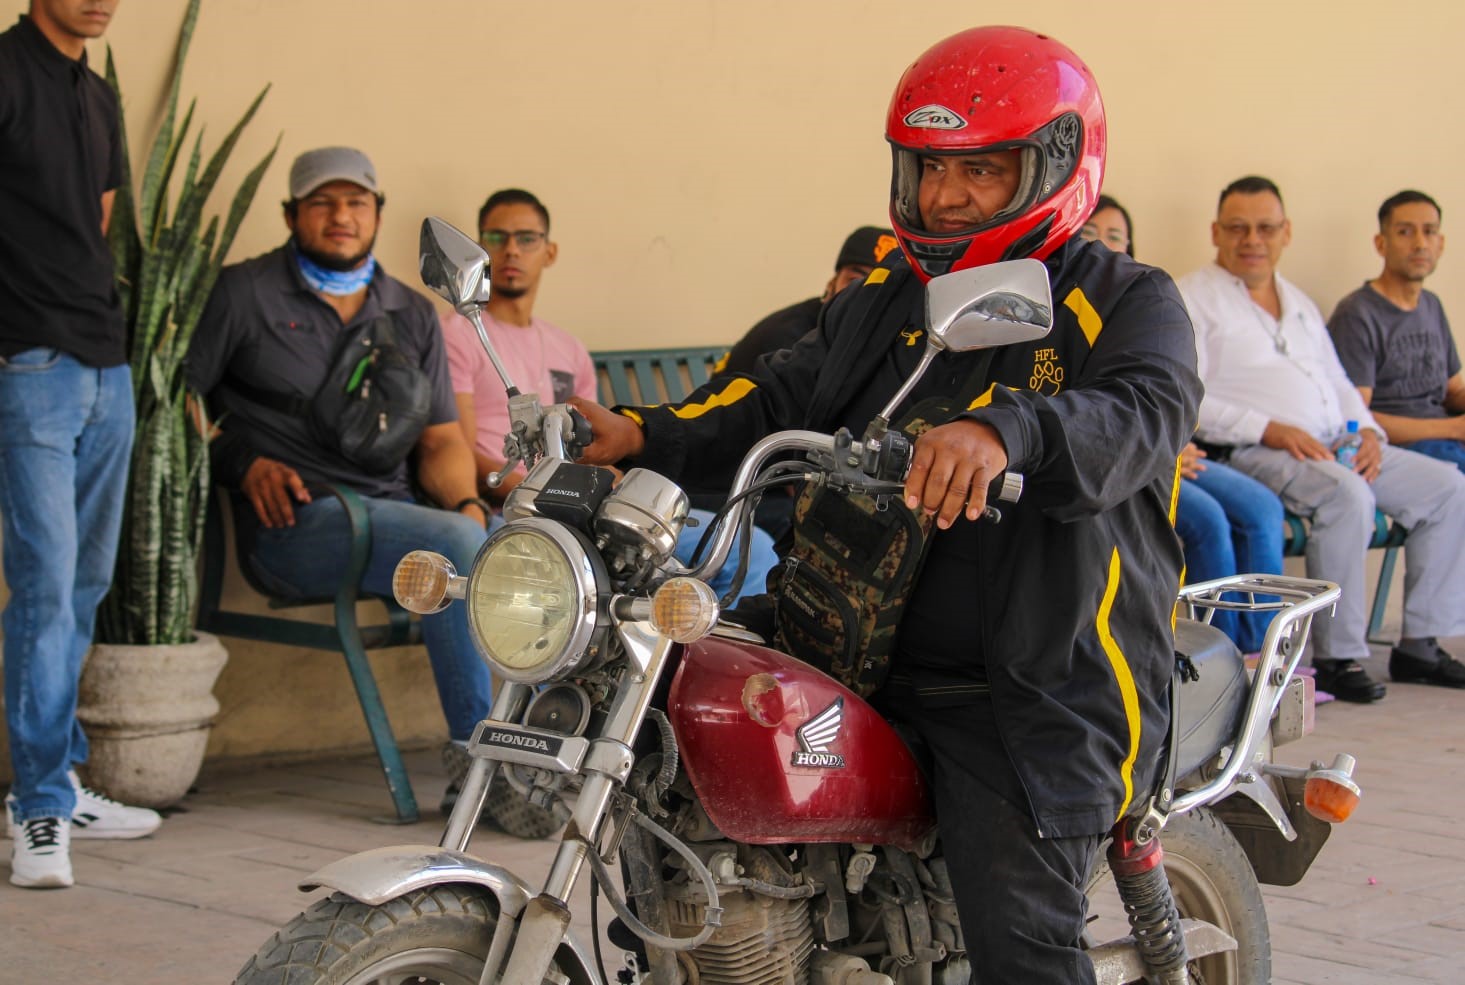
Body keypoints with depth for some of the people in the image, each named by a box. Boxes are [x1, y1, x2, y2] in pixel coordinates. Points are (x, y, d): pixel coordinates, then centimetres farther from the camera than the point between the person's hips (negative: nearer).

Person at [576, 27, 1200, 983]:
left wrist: (1006, 432, -44)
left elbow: (1143, 416, -23)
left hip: (1041, 688, -6)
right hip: (867, 655, 7)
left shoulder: (1126, 302, -3)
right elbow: (786, 394, 10)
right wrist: (654, 437, -10)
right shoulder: (882, 300, 18)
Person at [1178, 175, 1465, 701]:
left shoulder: (1300, 305, 24)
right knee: (1348, 494, -34)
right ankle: (1338, 658, -26)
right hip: (1252, 453, -8)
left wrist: (1367, 431, 3)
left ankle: (1421, 643, 2)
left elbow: (1338, 383, 25)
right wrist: (1269, 430, -20)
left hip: (1334, 447, 8)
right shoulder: (1193, 297, -1)